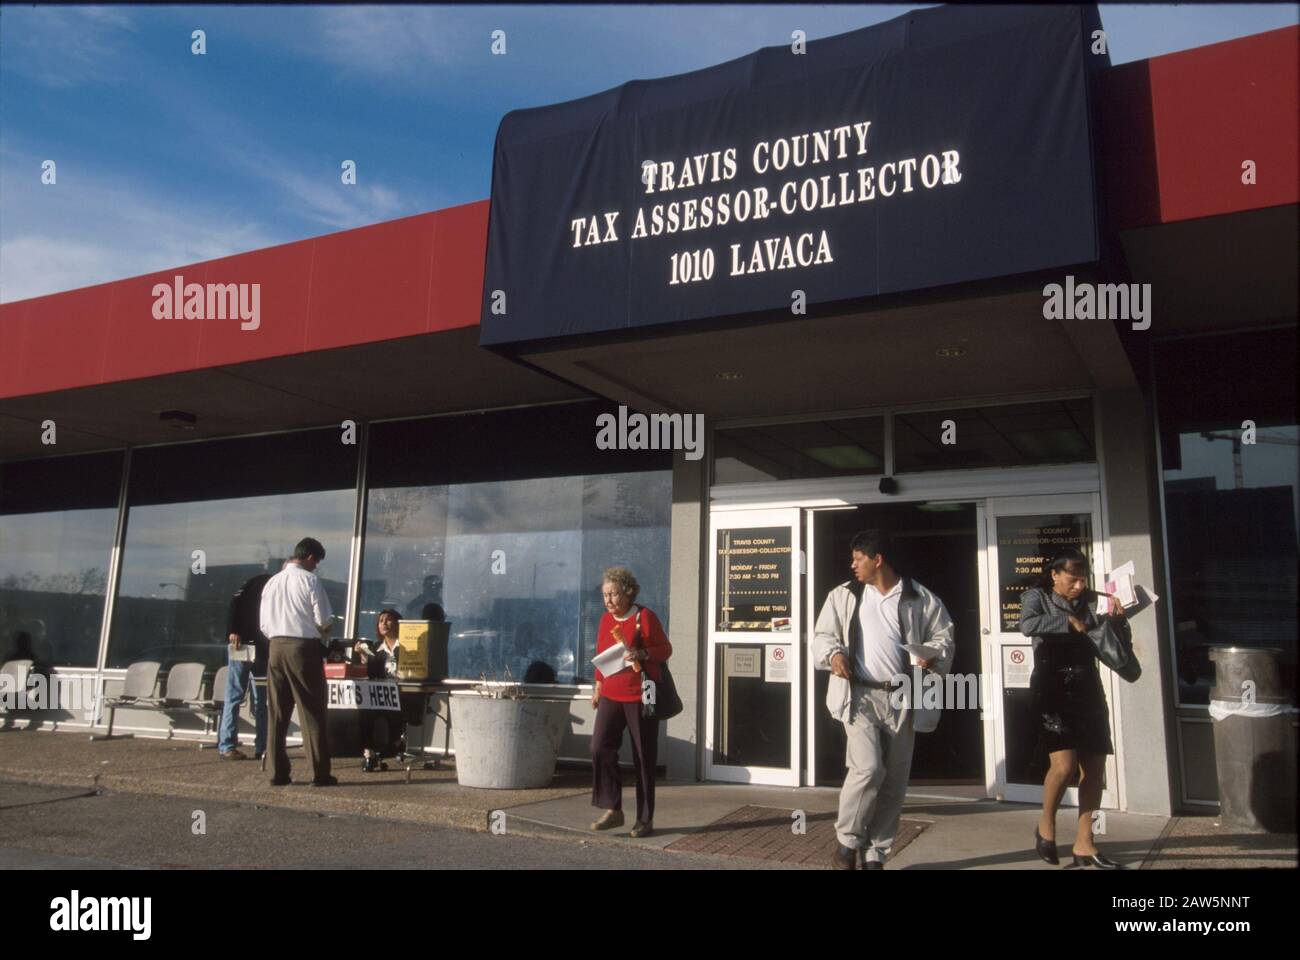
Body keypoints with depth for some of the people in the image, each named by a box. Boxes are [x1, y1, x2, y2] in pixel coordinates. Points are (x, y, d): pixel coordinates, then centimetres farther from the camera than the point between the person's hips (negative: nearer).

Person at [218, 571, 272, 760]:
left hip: (262, 650, 6)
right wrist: (232, 631, -19)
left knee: (262, 700, 4)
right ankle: (226, 746, 1)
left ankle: (262, 747, 6)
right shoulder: (260, 582, -1)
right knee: (234, 696, -2)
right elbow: (236, 602, -10)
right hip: (241, 646, -6)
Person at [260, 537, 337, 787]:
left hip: (276, 647, 6)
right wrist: (325, 634, 11)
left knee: (278, 713, 9)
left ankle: (278, 773, 11)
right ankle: (319, 773, 0)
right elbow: (323, 620, -9)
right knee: (312, 712, -1)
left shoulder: (272, 582, 11)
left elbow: (264, 624, 12)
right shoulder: (309, 580, -6)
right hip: (304, 647, -5)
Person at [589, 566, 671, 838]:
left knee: (644, 758, 2)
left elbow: (665, 649, -4)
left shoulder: (645, 616, -7)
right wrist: (598, 688, 16)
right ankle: (613, 810, 0)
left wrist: (642, 654, -22)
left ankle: (645, 819, 13)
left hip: (641, 697, -5)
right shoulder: (606, 619, 9)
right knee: (600, 747, -11)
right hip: (611, 696, 5)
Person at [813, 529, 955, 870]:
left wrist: (934, 655, -15)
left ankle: (874, 854, 21)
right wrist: (834, 654, -12)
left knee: (894, 782, 6)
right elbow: (823, 634, 9)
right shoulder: (844, 596, 8)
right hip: (860, 695, -1)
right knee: (868, 768, -17)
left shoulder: (920, 599, 3)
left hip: (901, 699, 1)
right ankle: (847, 841, 4)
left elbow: (943, 636, 7)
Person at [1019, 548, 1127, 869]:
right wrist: (1069, 622, -19)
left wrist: (1117, 619, -6)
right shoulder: (1037, 596, 1)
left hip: (1088, 691, 5)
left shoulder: (1091, 600, 10)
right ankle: (1046, 825, 9)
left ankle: (1084, 844, 15)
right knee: (1064, 764, -16)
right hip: (1053, 691, -5)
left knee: (1094, 768, 4)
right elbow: (1028, 625, -20)